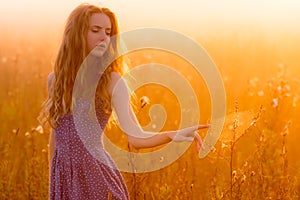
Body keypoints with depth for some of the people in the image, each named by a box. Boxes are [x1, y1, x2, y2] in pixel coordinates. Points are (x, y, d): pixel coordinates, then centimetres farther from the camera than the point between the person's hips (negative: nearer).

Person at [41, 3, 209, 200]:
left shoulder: (111, 81, -5)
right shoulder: (55, 79, 6)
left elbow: (136, 137, -14)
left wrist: (172, 135, -32)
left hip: (96, 177, -3)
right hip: (63, 178, 3)